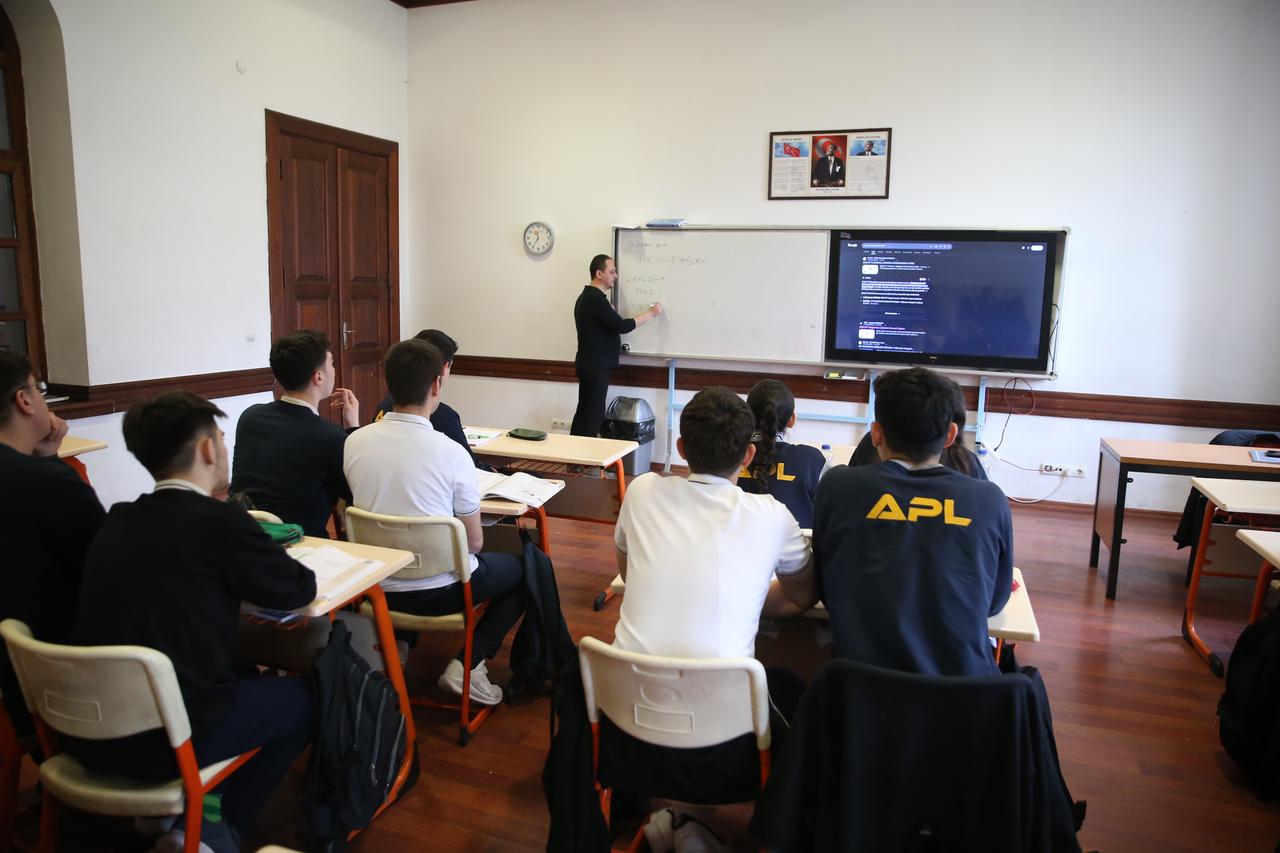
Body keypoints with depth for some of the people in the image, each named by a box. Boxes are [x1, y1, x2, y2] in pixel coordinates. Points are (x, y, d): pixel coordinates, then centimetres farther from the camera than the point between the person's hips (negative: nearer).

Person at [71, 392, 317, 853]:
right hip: (162, 738, -7)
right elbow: (299, 590, -2)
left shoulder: (118, 518, 4)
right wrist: (261, 562, 17)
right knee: (303, 696, 13)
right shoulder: (219, 520, -15)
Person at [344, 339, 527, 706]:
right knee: (523, 568, 18)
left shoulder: (355, 441, -8)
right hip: (437, 591, -5)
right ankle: (468, 665, 4)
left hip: (378, 586, 6)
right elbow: (474, 542, -9)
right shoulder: (451, 453, -20)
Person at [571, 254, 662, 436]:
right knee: (591, 415, -10)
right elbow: (622, 326, -19)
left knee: (586, 413, 11)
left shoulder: (587, 296, 17)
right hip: (595, 366, -10)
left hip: (591, 364, 10)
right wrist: (651, 313, -10)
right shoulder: (595, 298, -16)